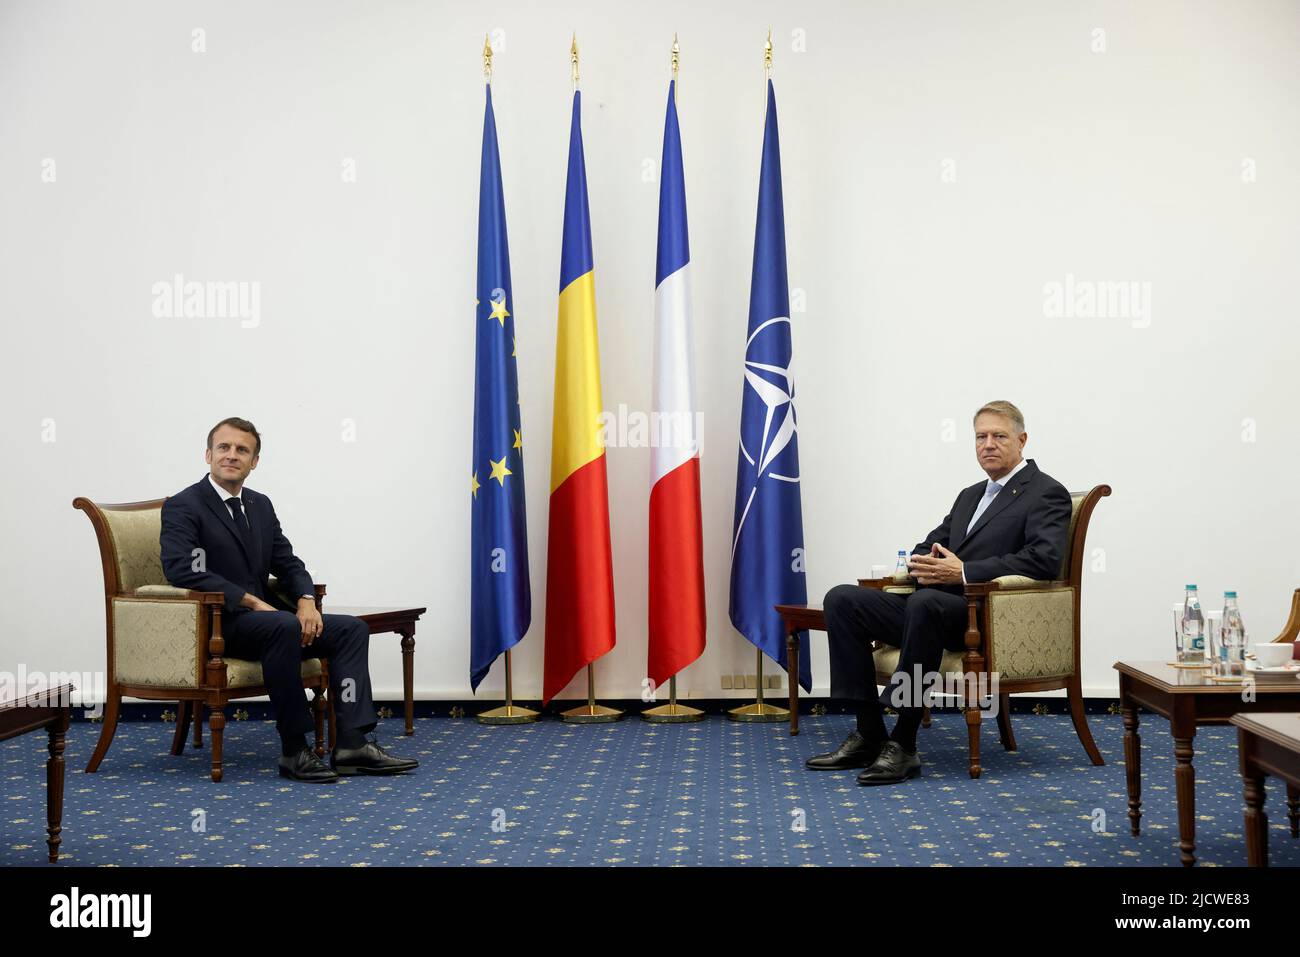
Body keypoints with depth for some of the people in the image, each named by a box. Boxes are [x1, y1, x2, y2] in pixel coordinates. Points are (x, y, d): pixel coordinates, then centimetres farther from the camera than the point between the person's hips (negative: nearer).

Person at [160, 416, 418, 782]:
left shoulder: (260, 505, 15)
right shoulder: (183, 506, -8)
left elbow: (288, 563, 14)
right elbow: (181, 569, -22)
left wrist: (306, 600, -8)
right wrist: (252, 602, -24)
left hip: (261, 616, 8)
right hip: (214, 623, -8)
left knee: (352, 629, -8)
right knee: (286, 626, -36)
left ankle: (352, 742, -17)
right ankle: (294, 750, -26)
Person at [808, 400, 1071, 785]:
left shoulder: (1047, 493, 0)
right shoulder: (970, 495, 26)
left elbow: (1044, 559, -17)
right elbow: (930, 544, 25)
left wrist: (963, 573, -22)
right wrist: (921, 562, -2)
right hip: (932, 607, 8)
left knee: (925, 601, -39)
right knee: (841, 599, -10)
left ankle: (903, 744, -31)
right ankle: (869, 734, -11)